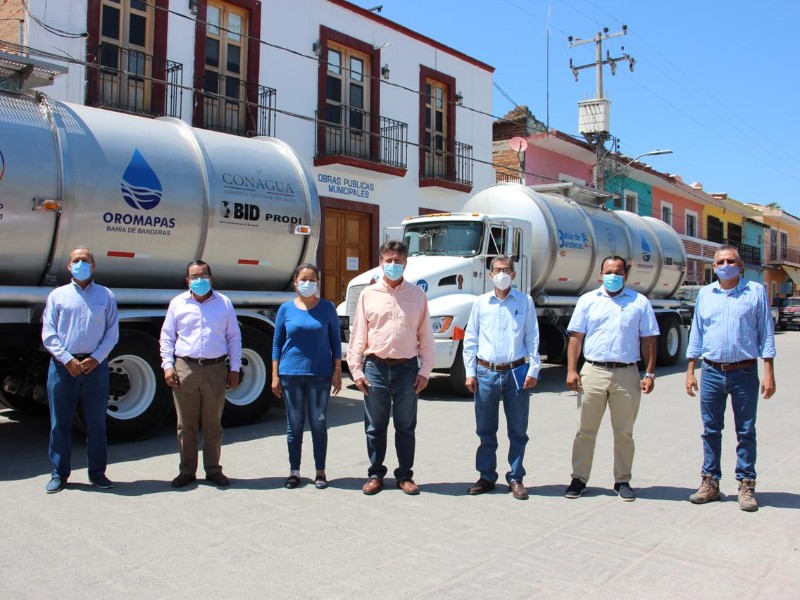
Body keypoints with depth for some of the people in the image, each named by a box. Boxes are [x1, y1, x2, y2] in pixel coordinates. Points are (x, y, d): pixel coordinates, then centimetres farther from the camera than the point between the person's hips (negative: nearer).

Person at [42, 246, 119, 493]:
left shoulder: (106, 296, 8)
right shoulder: (57, 295, 8)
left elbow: (112, 333, 5)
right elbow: (48, 334, 2)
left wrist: (96, 358, -9)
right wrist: (67, 360, -10)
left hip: (96, 366, 0)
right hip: (63, 366, 0)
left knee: (96, 422, 6)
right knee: (60, 422, 6)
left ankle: (97, 472, 15)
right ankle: (59, 473, 17)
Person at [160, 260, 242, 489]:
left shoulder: (224, 303, 8)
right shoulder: (178, 303, 8)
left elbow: (234, 337, 10)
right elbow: (167, 337, 10)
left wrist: (234, 368, 4)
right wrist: (167, 365, -2)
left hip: (216, 369, 0)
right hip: (185, 369, 0)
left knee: (213, 425, 7)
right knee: (186, 425, 6)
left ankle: (213, 470, 18)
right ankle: (187, 471, 17)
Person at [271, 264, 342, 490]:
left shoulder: (327, 308, 2)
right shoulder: (286, 309, 4)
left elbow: (335, 341, 5)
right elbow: (277, 343, 7)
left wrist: (337, 371, -1)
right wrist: (275, 375, 2)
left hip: (320, 374, -1)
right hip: (291, 374, 1)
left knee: (319, 424, 5)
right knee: (294, 425, 8)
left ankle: (320, 471, 18)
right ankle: (294, 472, 20)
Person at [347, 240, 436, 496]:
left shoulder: (417, 295, 4)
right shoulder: (369, 294, 3)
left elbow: (425, 336, 4)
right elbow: (358, 334, 4)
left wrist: (425, 370, -1)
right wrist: (356, 370, -1)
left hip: (407, 368, 0)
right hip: (375, 368, 0)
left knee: (406, 427, 9)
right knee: (375, 426, 9)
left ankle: (405, 476, 22)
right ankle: (375, 474, 23)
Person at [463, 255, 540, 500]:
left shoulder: (525, 301, 4)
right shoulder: (481, 303, 6)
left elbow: (533, 338, 4)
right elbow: (470, 339, 7)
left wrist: (533, 370, -4)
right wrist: (470, 372, 1)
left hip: (517, 372, -1)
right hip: (486, 373, 1)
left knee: (518, 430, 6)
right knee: (485, 429, 9)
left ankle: (516, 478, 18)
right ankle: (486, 476, 21)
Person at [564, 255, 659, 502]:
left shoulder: (640, 302, 8)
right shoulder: (588, 300, 7)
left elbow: (649, 340, 8)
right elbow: (576, 337, 4)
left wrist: (649, 374, 0)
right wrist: (571, 370, -4)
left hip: (627, 375, 0)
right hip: (593, 372, 0)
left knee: (624, 433, 9)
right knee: (585, 431, 5)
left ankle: (622, 481, 21)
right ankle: (579, 479, 15)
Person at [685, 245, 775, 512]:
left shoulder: (756, 291, 1)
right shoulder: (705, 294, 9)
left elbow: (766, 333, 1)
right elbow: (696, 333, 13)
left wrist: (768, 373, -5)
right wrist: (690, 371, 8)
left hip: (745, 372, -2)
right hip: (712, 372, 3)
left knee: (746, 432, 6)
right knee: (710, 430, 8)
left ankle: (746, 485, 16)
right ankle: (710, 482, 19)